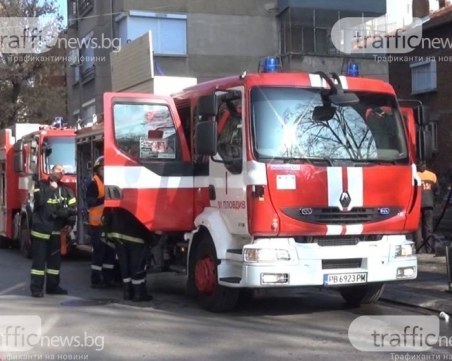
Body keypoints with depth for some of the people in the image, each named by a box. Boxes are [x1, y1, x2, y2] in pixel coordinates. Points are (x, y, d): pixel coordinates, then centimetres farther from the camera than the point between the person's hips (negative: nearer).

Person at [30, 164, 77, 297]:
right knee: (39, 258, -4)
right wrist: (52, 189, -6)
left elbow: (72, 208, 5)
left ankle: (52, 286, 19)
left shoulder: (64, 190, 12)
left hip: (56, 230, 4)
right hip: (40, 228, -4)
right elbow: (40, 201, -14)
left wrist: (70, 222, -8)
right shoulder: (40, 185, 3)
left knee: (55, 258, 9)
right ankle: (36, 288, -2)